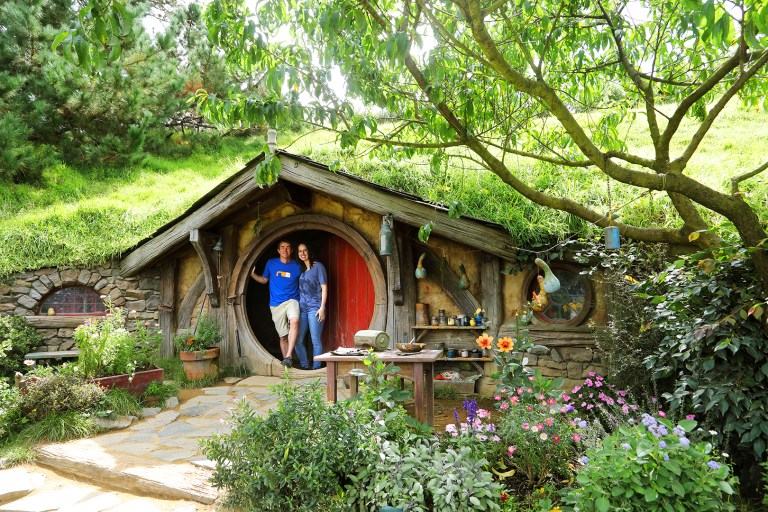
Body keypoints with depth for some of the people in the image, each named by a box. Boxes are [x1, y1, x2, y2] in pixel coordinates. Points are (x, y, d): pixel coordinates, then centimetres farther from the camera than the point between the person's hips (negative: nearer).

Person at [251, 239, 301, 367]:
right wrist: (252, 273, 3)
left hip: (292, 300, -2)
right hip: (276, 304, 2)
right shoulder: (271, 263, 7)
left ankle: (288, 356, -34)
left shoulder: (296, 266, 3)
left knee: (294, 321, -33)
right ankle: (287, 361, 21)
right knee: (283, 336, 4)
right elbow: (264, 280, 19)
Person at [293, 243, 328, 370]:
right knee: (298, 341, 3)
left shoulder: (318, 266, 1)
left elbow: (324, 288, -4)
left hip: (315, 308, -6)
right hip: (302, 308, 6)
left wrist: (322, 308, -12)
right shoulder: (300, 268, 17)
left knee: (316, 341, -3)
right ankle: (304, 366, 16)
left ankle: (316, 368, 5)